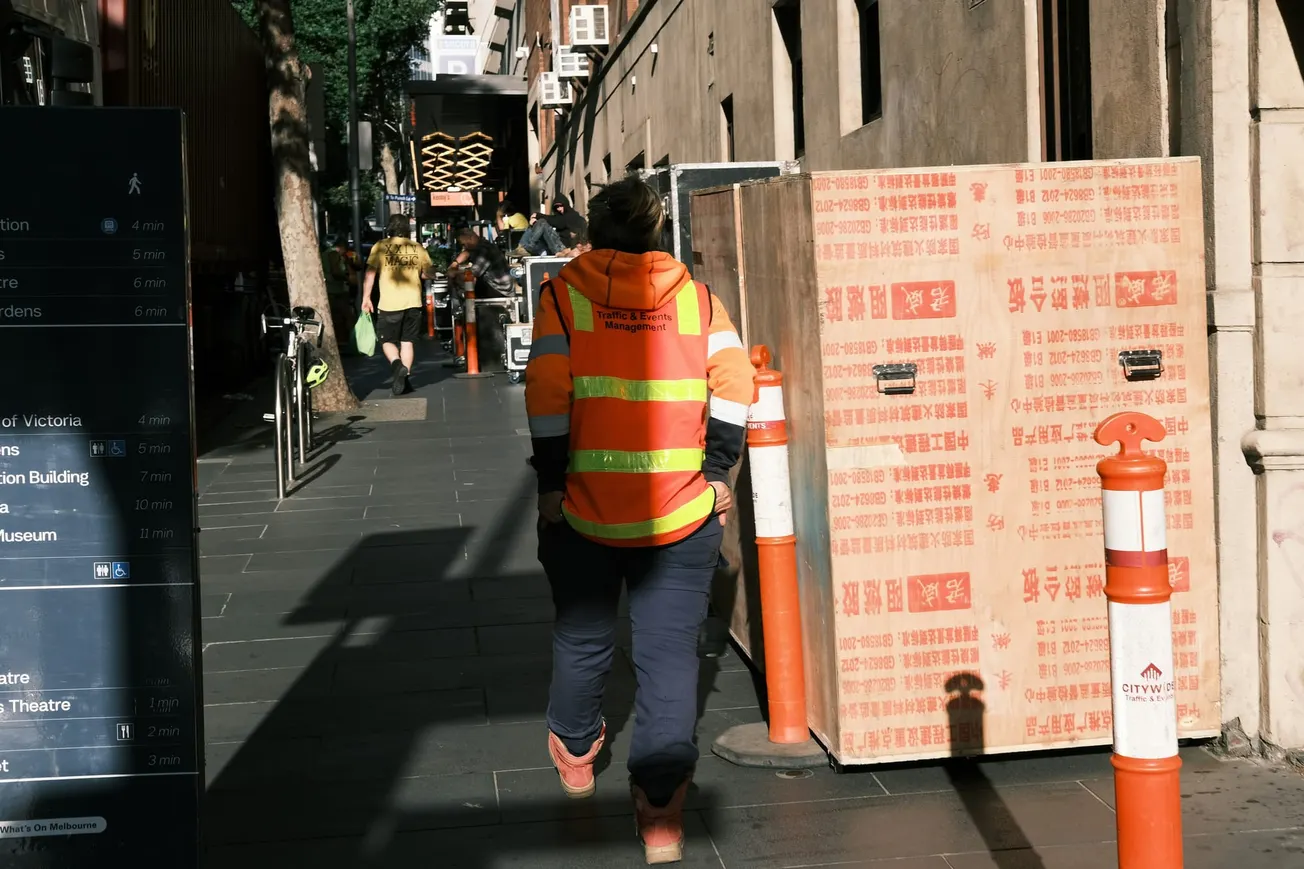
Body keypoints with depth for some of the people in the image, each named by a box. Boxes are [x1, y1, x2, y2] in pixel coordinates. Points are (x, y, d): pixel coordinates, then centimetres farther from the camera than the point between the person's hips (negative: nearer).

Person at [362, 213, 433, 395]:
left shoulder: (381, 246, -2)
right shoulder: (417, 247, 6)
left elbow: (370, 272, -9)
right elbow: (428, 274, 12)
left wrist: (366, 298, -6)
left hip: (389, 303, -2)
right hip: (413, 302, 2)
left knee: (387, 339, 10)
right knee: (408, 341, 11)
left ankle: (397, 364, -16)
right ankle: (404, 376, 5)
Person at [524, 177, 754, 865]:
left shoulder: (564, 294, 0)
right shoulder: (694, 296, 5)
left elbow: (547, 396, -10)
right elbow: (734, 384, -5)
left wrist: (550, 485, -3)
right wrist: (718, 472, 2)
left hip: (583, 507, 0)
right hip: (681, 512, 0)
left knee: (581, 639, 19)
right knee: (669, 652, 4)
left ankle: (575, 755, 41)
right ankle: (661, 807, -1)